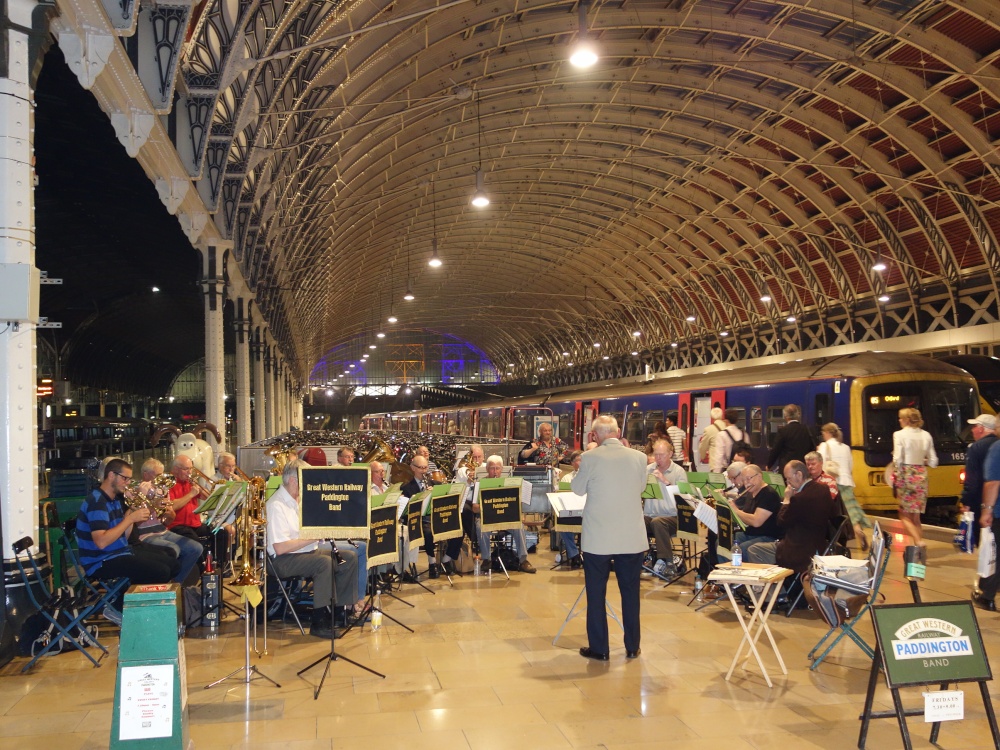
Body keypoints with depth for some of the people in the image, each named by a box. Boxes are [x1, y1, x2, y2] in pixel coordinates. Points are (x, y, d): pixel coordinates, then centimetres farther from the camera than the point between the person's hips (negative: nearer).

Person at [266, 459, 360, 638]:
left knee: (350, 557, -3)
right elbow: (279, 548, -25)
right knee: (324, 562, -33)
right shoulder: (276, 505, -18)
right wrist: (314, 536, -23)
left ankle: (340, 609, 5)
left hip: (308, 551, 9)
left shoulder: (299, 499, 11)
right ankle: (319, 621, -26)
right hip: (284, 560, -9)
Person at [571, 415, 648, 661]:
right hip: (632, 538, 3)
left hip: (598, 539, -3)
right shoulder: (638, 457, -2)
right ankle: (632, 647, 23)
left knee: (596, 593, 9)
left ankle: (599, 649, 15)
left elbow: (578, 489, 2)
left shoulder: (590, 458, -11)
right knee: (630, 592, 15)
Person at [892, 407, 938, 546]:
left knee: (905, 515, 3)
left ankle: (918, 540, -14)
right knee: (916, 516, 14)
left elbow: (898, 460, -16)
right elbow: (933, 461, 5)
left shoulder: (899, 435, -8)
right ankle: (919, 540, 13)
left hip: (906, 476, -5)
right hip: (921, 476, 5)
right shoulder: (926, 435, 7)